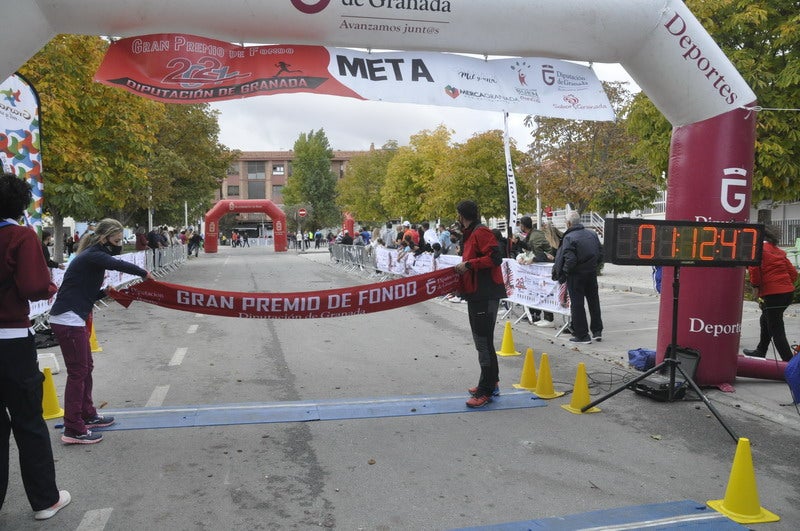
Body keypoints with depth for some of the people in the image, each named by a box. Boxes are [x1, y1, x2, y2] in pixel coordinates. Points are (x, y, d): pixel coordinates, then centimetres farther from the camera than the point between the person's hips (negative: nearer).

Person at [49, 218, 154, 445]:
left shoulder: (95, 256, 14)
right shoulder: (91, 256, -14)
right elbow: (119, 265, -30)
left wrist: (104, 292, 4)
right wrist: (144, 273, -17)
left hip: (75, 318, 10)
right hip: (67, 320, -10)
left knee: (86, 367, 17)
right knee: (77, 372, -6)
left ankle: (87, 415, 29)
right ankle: (73, 430, -2)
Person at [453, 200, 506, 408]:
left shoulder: (481, 232, -13)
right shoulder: (471, 234, 18)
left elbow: (495, 257, -23)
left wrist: (468, 265, -20)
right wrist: (463, 267, 10)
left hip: (485, 295, -11)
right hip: (477, 294, 11)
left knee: (484, 342, -7)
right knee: (482, 340, 17)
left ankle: (486, 391, -2)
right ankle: (491, 383, 28)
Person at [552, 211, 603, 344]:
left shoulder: (569, 238, -17)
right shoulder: (592, 234, 5)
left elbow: (570, 259, -22)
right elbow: (600, 253, 9)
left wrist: (563, 275, -12)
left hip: (576, 274, -6)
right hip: (592, 272, 7)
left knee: (577, 304, 3)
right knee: (593, 301, 18)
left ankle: (582, 335, 6)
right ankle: (597, 331, 26)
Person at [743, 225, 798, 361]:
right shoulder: (778, 251, 17)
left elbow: (754, 271, -15)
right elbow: (793, 273, 14)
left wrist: (755, 284, 3)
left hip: (772, 294, -8)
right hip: (788, 292, 8)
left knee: (776, 330, -4)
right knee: (765, 321, 26)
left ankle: (789, 362, -8)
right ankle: (760, 352, 40)